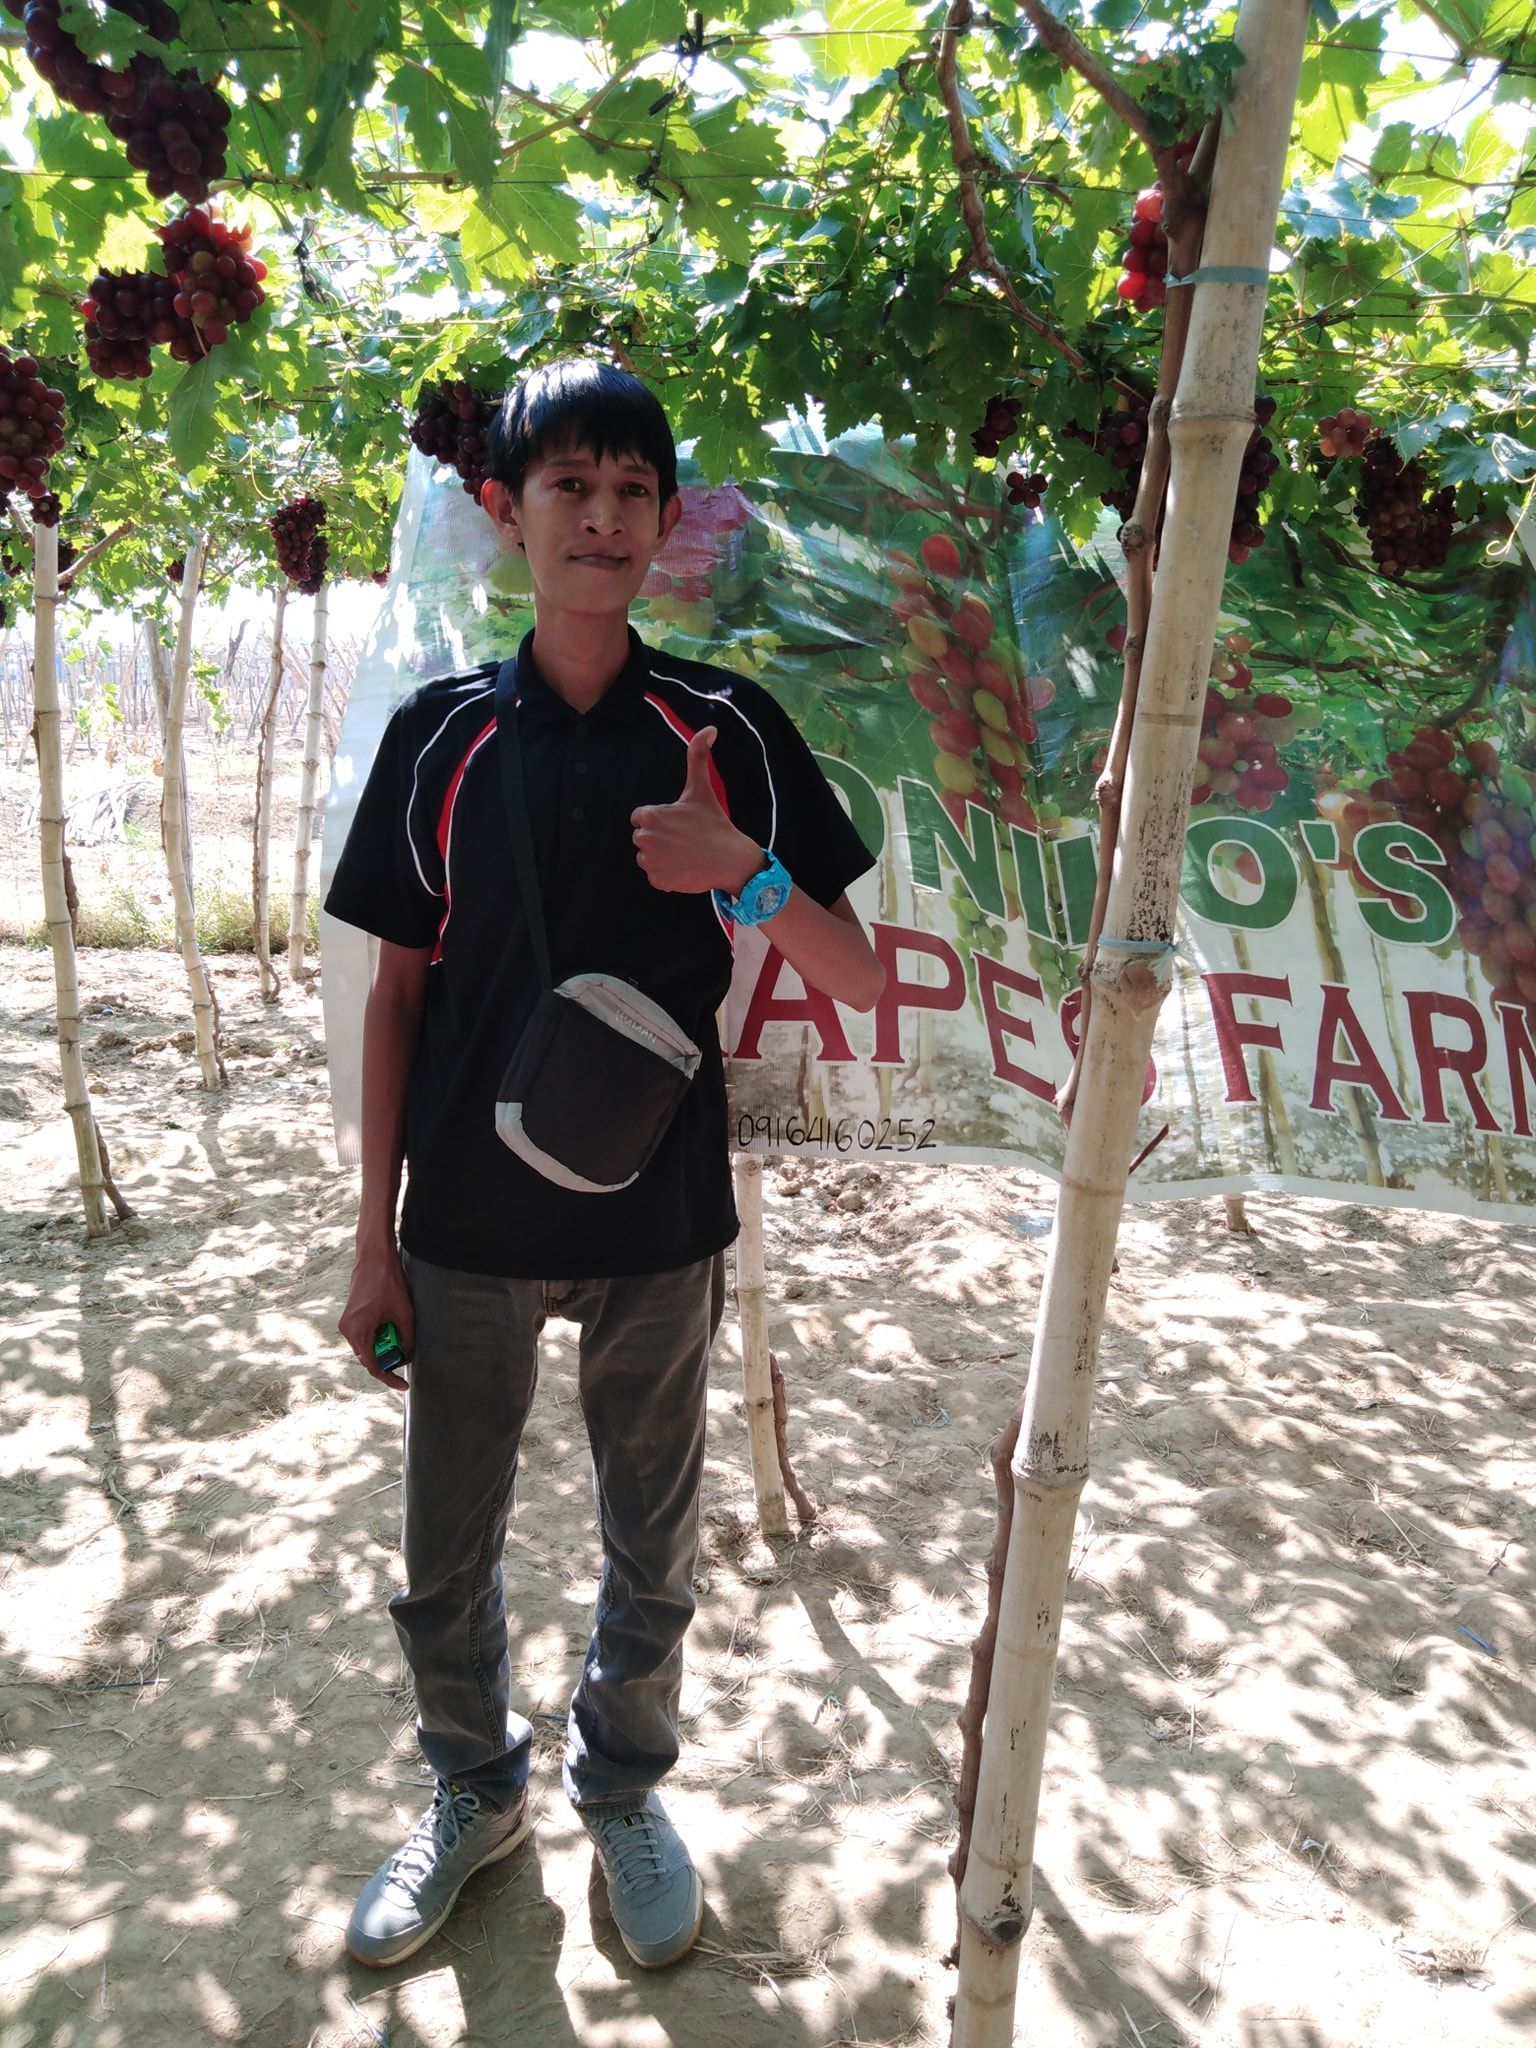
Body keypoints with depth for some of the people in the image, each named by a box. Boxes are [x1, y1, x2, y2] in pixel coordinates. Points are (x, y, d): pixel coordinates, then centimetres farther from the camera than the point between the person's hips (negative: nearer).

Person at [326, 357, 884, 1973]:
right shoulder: (439, 734, -1)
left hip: (658, 1227, 0)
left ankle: (623, 1791, 44)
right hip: (466, 1229, 1)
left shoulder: (727, 729, -4)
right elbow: (398, 990, 2)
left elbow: (860, 981, -3)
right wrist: (373, 1233, 1)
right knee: (443, 1562, 15)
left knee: (652, 1554, 17)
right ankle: (475, 1793, 44)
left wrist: (744, 872, -23)